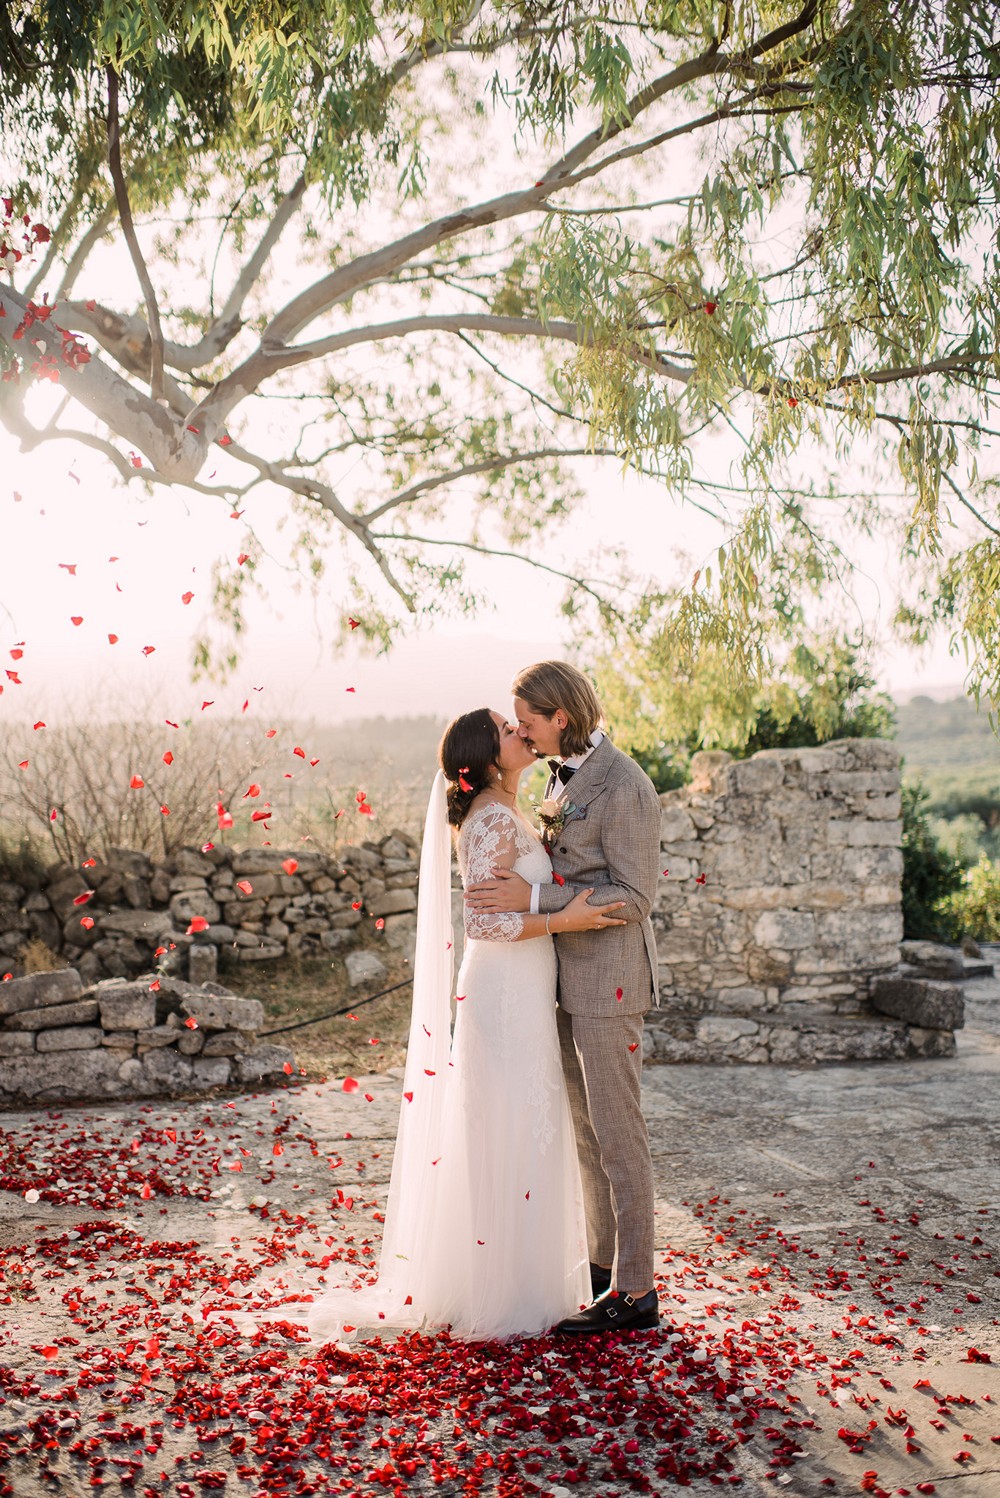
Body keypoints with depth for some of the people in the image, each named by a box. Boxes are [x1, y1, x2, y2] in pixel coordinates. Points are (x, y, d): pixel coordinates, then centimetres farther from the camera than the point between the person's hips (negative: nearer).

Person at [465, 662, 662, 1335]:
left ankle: (635, 1293, 10)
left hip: (609, 975, -9)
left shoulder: (623, 785, -17)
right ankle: (606, 1263, 30)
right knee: (586, 1127, 16)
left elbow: (633, 897, -20)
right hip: (570, 974, 9)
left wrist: (534, 897, -24)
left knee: (616, 1131, -1)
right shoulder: (566, 775, 11)